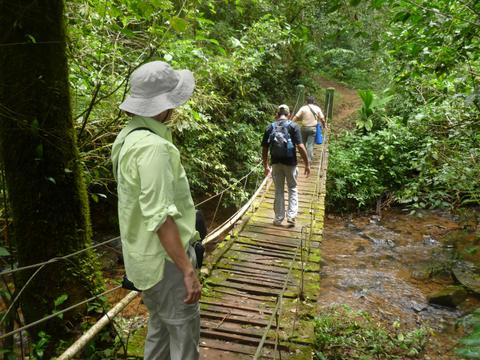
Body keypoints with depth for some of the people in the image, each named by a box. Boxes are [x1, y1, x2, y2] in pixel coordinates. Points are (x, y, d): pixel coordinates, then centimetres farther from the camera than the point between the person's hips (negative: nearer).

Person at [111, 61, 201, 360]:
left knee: (160, 329, 24)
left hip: (146, 255, 9)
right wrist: (188, 270, -24)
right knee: (185, 335, 6)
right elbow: (160, 217, -28)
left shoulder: (129, 136, 5)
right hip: (165, 257, -9)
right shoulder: (153, 147, -26)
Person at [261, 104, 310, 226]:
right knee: (292, 189, 14)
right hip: (290, 162, -2)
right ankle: (291, 216, 6)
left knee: (278, 190, 12)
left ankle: (278, 218, 17)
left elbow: (264, 149, 4)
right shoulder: (293, 126, -5)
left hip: (276, 163, 2)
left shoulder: (270, 128, 4)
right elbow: (300, 146, -12)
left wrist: (266, 166, 14)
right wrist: (307, 164, -6)